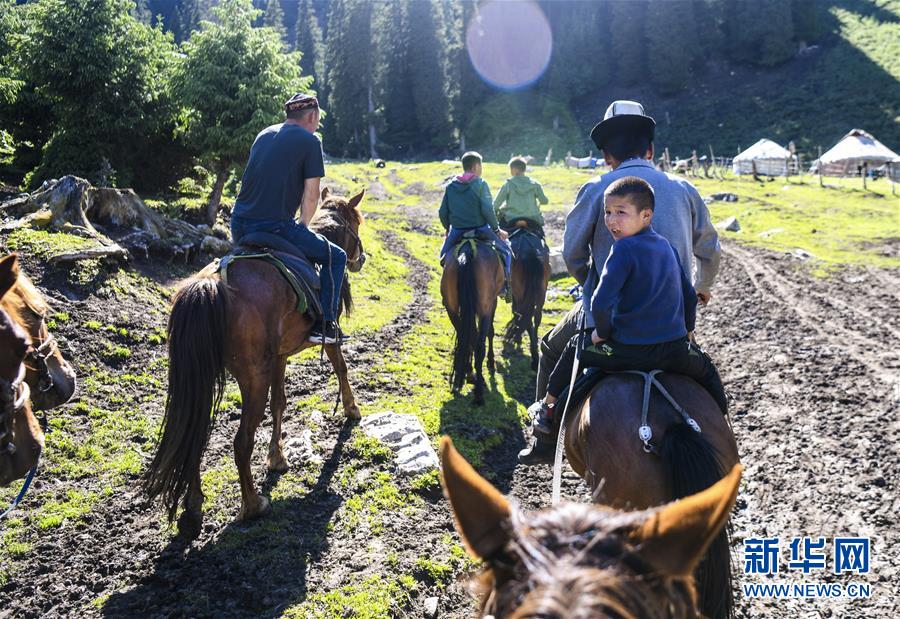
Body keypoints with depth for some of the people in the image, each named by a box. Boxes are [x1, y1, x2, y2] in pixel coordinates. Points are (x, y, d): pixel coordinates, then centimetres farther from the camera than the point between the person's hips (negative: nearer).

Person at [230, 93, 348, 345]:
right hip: (274, 227, -7)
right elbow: (311, 196, -6)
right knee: (336, 257, 9)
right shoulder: (309, 140, 0)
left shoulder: (264, 134, 20)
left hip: (238, 224, 7)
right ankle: (325, 325, 2)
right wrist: (302, 226, 11)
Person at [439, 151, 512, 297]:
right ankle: (505, 286, 11)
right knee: (506, 250, 17)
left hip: (457, 231, 3)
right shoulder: (480, 183, -9)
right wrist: (497, 229, -3)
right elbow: (487, 210, -15)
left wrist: (447, 229, 23)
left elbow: (442, 212, 6)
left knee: (444, 255, 30)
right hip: (480, 229, -3)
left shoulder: (450, 186, 4)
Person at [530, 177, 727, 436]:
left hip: (628, 352, -5)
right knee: (706, 369, 37)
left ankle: (547, 408, 32)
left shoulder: (624, 248, -13)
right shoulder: (667, 246, 9)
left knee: (575, 347, 22)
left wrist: (602, 332, -3)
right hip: (676, 352, 5)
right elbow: (690, 297, 16)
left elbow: (600, 303, -21)